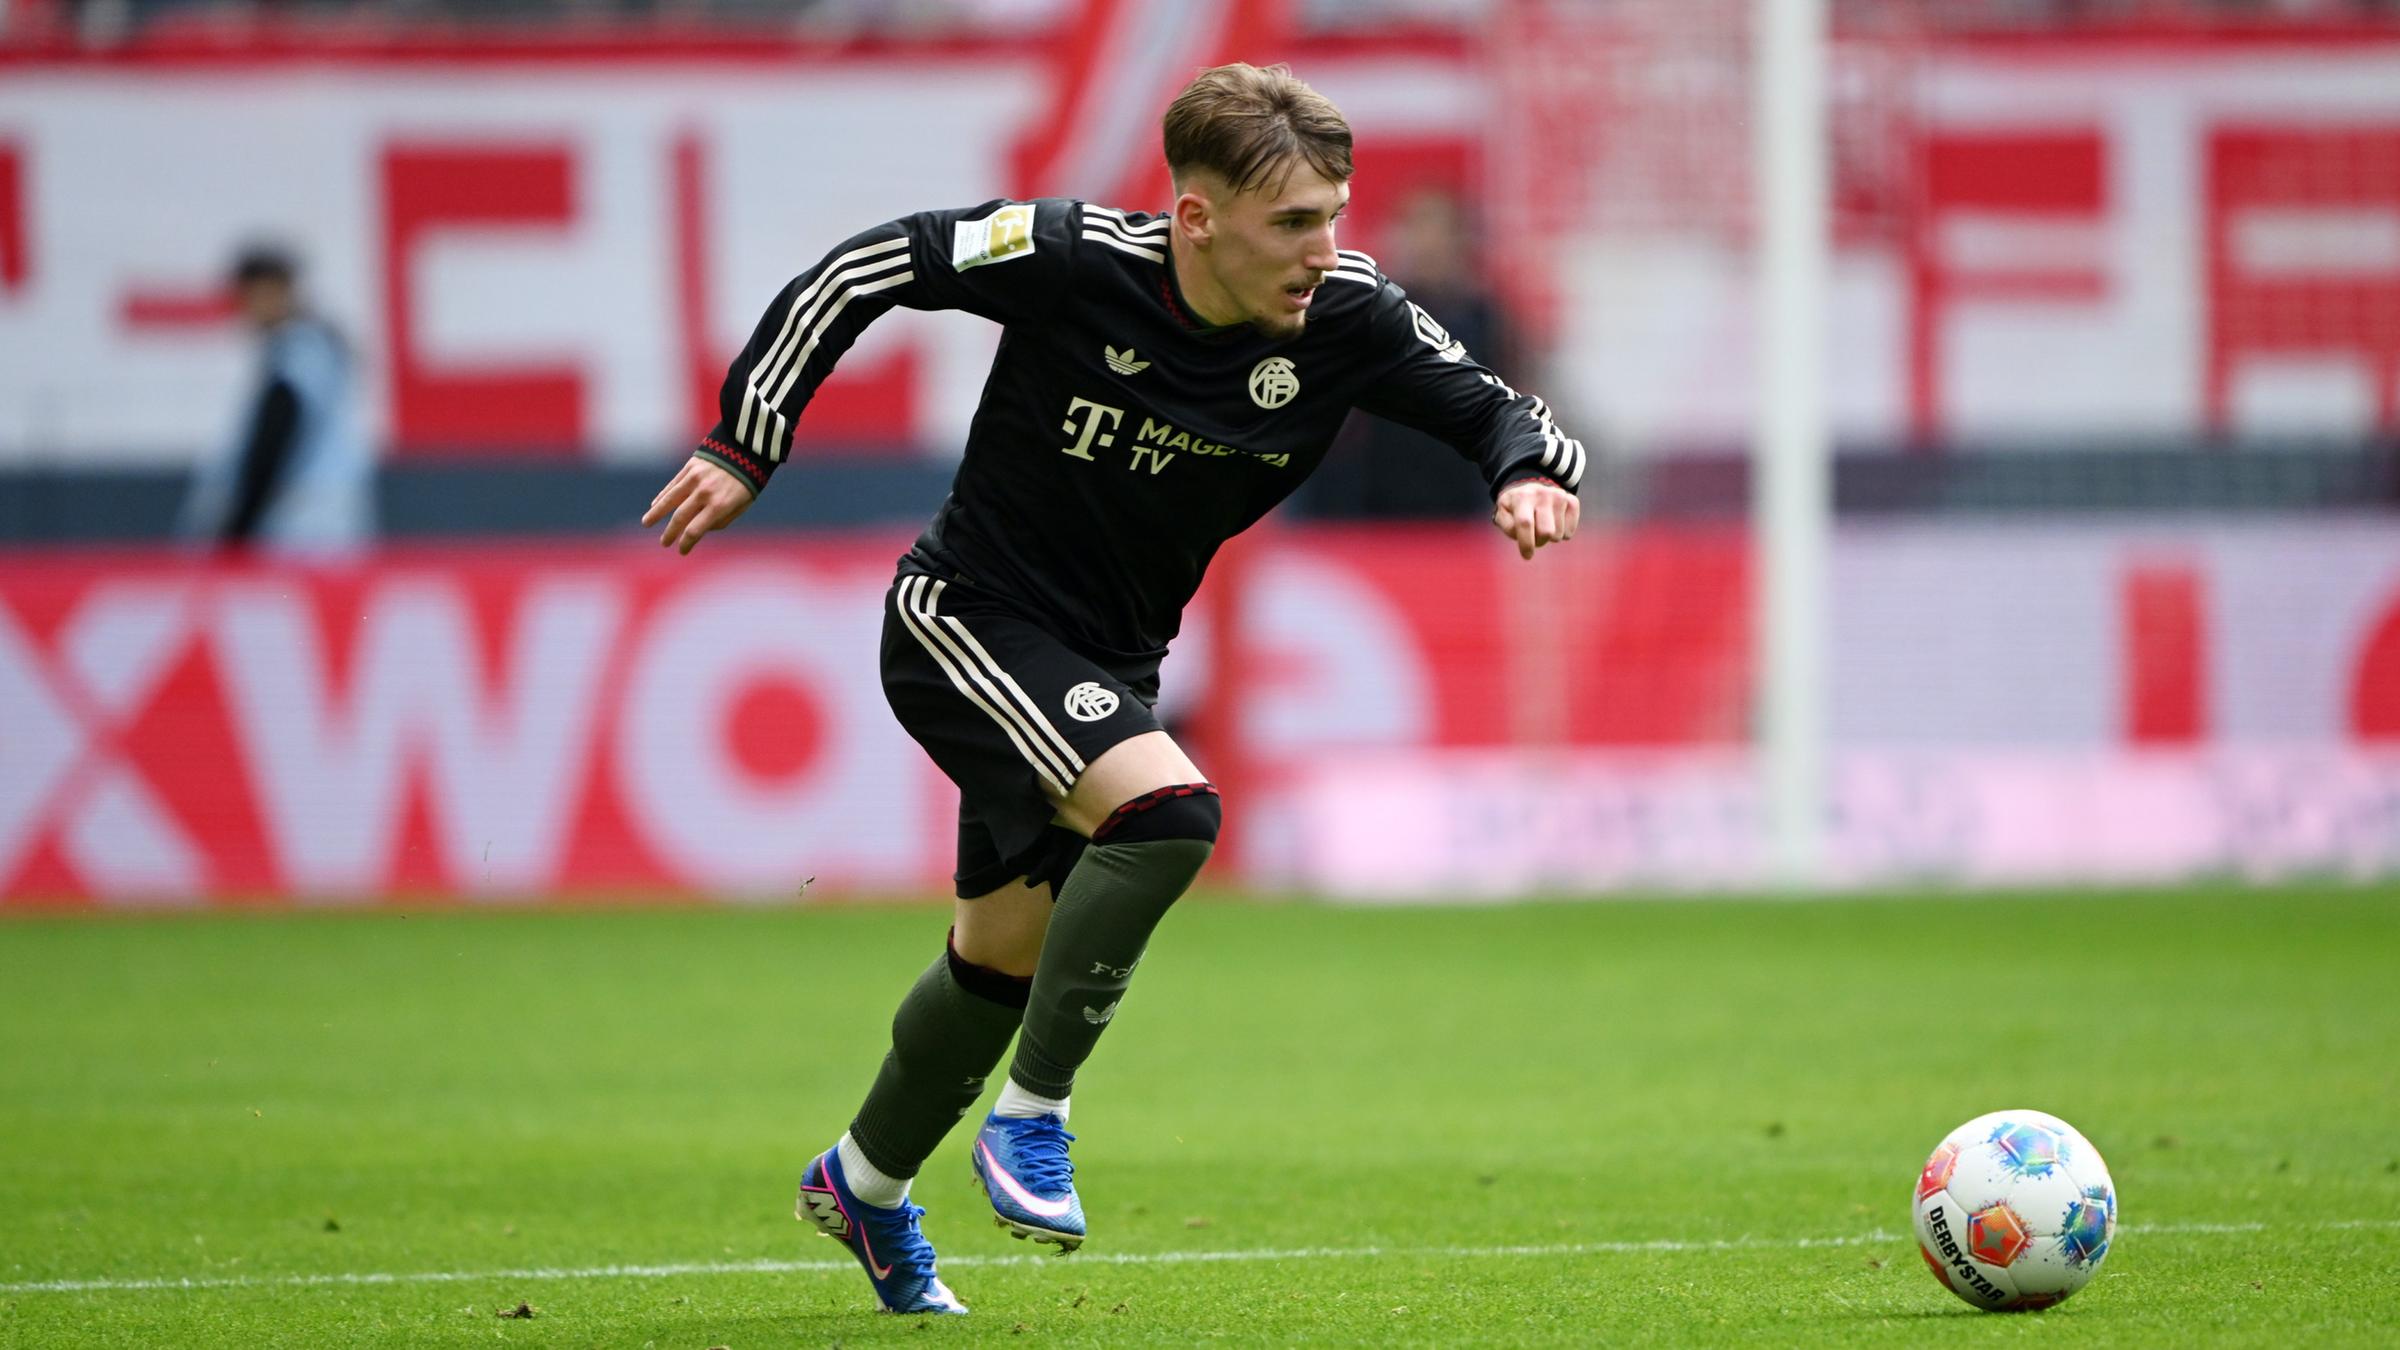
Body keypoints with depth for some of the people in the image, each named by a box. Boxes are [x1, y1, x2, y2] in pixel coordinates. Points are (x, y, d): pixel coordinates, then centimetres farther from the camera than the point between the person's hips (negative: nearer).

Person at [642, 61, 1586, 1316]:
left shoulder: (1345, 318, -15)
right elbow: (864, 268, -14)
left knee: (1006, 952, 17)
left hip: (1107, 663, 6)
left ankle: (863, 1185, 42)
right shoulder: (1073, 258, -25)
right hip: (965, 619, -6)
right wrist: (745, 448, -12)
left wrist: (1530, 473, -30)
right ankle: (1030, 1118, -14)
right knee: (1165, 807, -29)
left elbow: (1493, 409, -6)